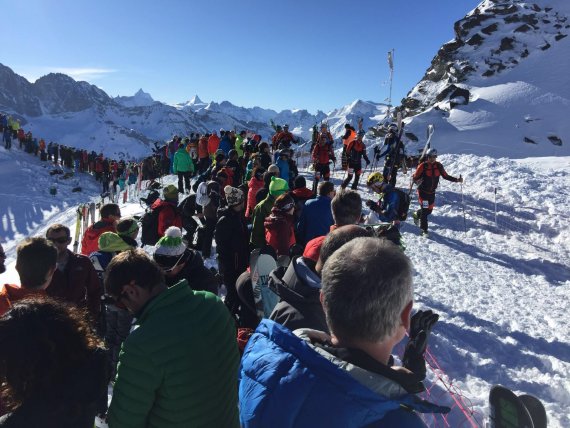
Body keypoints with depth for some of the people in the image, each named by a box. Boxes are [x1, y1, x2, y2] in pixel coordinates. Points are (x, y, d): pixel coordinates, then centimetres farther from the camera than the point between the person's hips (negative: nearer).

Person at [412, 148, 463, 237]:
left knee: (429, 210, 13)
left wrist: (457, 180, -3)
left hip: (432, 192, 5)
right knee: (424, 210, -9)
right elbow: (415, 177, -11)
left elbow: (446, 176, 7)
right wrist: (417, 181, -33)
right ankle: (424, 230, 4)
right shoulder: (423, 166, -13)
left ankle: (417, 214, 45)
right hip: (423, 191, -5)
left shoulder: (439, 166, -1)